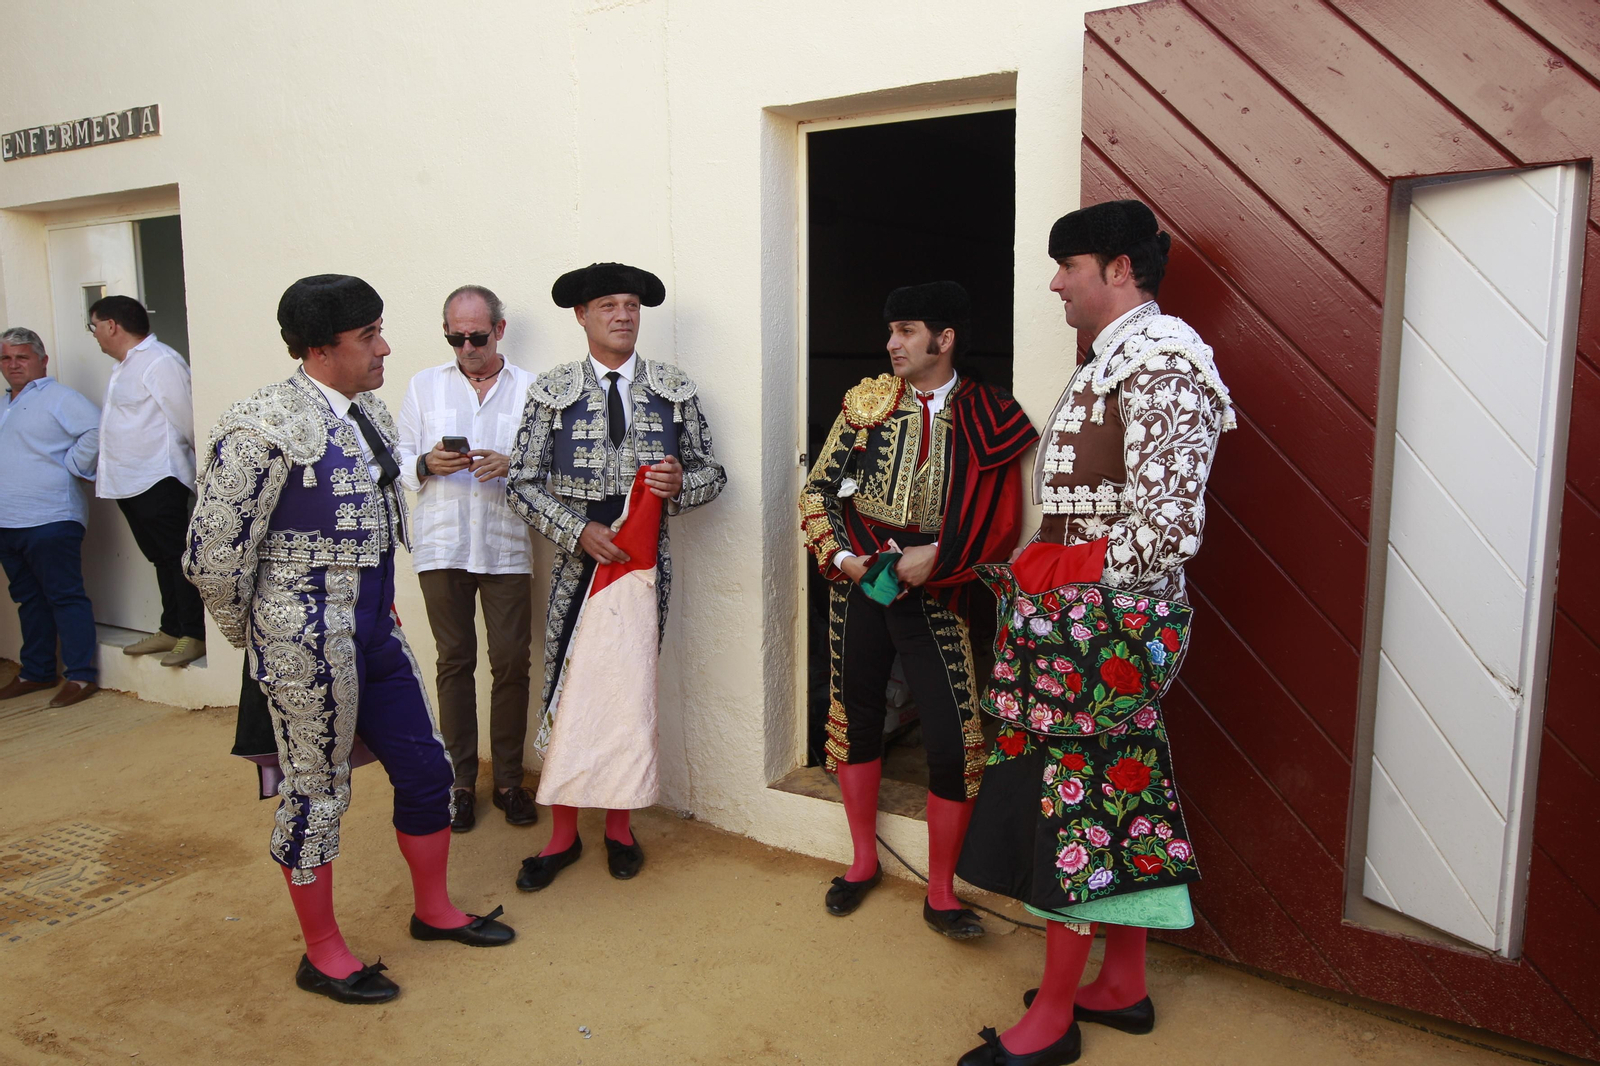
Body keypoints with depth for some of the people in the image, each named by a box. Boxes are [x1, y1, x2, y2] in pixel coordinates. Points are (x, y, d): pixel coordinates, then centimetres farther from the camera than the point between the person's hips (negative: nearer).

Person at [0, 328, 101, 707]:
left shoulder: (58, 398, -5)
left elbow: (96, 431, -19)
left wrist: (72, 468, -13)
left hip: (49, 520, -8)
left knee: (65, 597, -5)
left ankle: (82, 676, -1)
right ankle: (36, 672, 23)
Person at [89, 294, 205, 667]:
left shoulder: (160, 363, -15)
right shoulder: (125, 366, 17)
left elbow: (187, 420, -15)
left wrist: (191, 464, -4)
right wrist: (103, 472, 19)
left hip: (158, 482, -10)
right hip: (128, 483, 10)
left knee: (177, 558, -5)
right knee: (161, 559, 14)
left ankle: (194, 635, 1)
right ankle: (171, 629, 22)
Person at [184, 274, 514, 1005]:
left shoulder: (372, 415, 7)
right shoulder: (262, 428, -18)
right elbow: (213, 557, -15)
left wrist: (376, 607, 17)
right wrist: (256, 639, -2)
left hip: (376, 633, 8)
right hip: (309, 644, -8)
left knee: (426, 768, 14)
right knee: (316, 791, 7)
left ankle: (433, 909, 35)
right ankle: (322, 954, 26)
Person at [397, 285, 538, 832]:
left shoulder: (530, 389, 6)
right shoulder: (424, 386, 12)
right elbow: (400, 463, 11)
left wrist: (511, 466, -16)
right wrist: (426, 464, -11)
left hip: (507, 547, -1)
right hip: (442, 545, 1)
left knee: (511, 663, -1)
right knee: (454, 662, 7)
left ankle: (509, 780, 13)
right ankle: (460, 781, 17)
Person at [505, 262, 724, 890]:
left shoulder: (675, 390, 7)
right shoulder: (551, 392, 3)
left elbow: (711, 473, 12)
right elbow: (522, 483, 1)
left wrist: (682, 481, -11)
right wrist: (577, 531, -12)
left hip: (645, 562, 1)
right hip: (579, 559, -1)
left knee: (630, 694, 6)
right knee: (567, 692, 1)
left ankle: (619, 825, 24)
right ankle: (563, 834, 17)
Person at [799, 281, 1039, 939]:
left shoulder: (990, 420, -2)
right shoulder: (867, 399, 6)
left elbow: (1000, 524, -3)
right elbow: (819, 486, 7)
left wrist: (937, 557, -16)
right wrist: (838, 555, -7)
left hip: (933, 596, -3)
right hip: (858, 584, 3)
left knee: (953, 743, -7)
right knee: (855, 716, 13)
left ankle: (941, 894, 12)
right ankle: (864, 861, 34)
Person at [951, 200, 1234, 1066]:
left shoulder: (1160, 361, -16)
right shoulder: (1115, 359, 15)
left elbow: (1171, 526, -23)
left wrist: (1064, 575, -15)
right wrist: (1037, 572, 11)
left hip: (1100, 622, -10)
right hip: (1095, 618, 10)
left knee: (1071, 798, -1)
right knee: (1122, 792, 15)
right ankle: (1124, 986, 29)